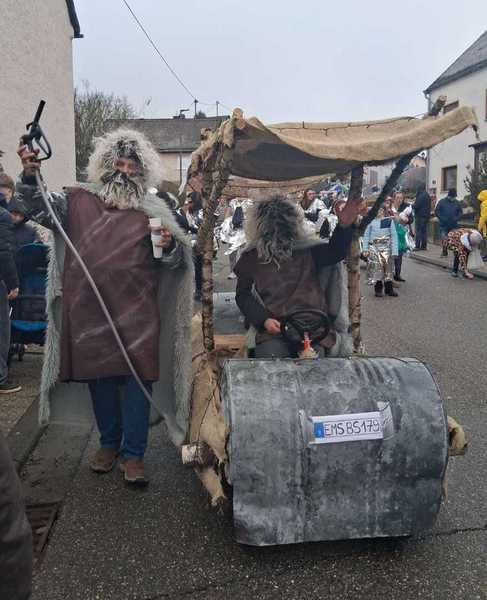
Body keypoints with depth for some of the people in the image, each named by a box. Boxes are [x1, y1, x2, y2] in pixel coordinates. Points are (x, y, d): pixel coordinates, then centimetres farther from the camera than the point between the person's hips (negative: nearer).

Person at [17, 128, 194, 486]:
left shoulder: (152, 211, 3)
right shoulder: (79, 201, 7)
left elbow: (176, 260, 2)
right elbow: (40, 208, 3)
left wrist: (169, 246, -21)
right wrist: (30, 177, -15)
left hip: (137, 313, -2)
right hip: (90, 311, 2)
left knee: (138, 378, -1)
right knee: (99, 377, 13)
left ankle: (134, 453, 11)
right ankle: (109, 442, 31)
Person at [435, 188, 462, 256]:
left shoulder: (457, 203, 6)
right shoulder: (442, 202, -1)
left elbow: (460, 212, 14)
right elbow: (436, 211, 0)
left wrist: (457, 218, -4)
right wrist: (441, 218, -12)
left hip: (454, 225, 2)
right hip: (444, 225, -2)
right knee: (443, 238, -5)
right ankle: (444, 251, 8)